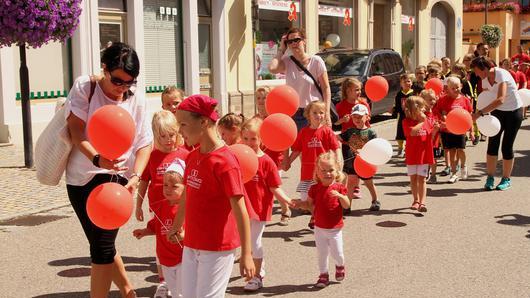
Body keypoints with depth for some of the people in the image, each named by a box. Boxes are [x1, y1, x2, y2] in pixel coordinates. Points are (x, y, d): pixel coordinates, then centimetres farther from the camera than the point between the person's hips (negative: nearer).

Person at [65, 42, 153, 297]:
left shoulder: (136, 101, -1)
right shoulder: (84, 87, -6)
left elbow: (144, 143, -1)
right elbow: (76, 130, -13)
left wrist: (135, 176, -18)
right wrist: (97, 159, -31)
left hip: (117, 176, 0)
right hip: (83, 177, 0)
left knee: (102, 247, 0)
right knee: (102, 244, 8)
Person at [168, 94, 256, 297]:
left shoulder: (225, 162, -19)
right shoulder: (192, 157, 5)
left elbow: (240, 211, -20)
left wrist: (246, 255, -19)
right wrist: (176, 226, 31)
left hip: (217, 248, -8)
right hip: (191, 245, 8)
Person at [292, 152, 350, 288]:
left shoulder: (339, 187, -9)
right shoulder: (315, 189, -5)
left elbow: (347, 206, -11)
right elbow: (310, 205, 4)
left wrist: (339, 196, -28)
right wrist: (301, 204, -15)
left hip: (335, 228, -2)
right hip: (320, 228, 2)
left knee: (337, 253, 6)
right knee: (322, 254, 11)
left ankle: (340, 266, 38)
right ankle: (323, 275, 26)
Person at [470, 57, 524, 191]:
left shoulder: (501, 74, -27)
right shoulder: (485, 79, -5)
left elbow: (500, 100, -38)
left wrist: (480, 112, -42)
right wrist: (484, 114, -20)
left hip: (514, 111, -5)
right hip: (498, 111, 5)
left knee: (507, 146, -2)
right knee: (492, 143, -3)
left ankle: (506, 179, 13)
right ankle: (490, 178, 5)